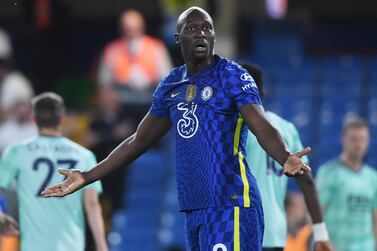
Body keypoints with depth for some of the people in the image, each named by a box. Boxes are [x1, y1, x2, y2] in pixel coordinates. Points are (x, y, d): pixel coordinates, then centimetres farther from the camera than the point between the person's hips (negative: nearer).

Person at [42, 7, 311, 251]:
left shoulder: (233, 77, -4)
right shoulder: (171, 86, 15)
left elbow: (263, 128, -17)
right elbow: (137, 142, 25)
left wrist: (285, 158, -39)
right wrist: (87, 178, 25)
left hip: (230, 205, -7)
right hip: (194, 210, 7)